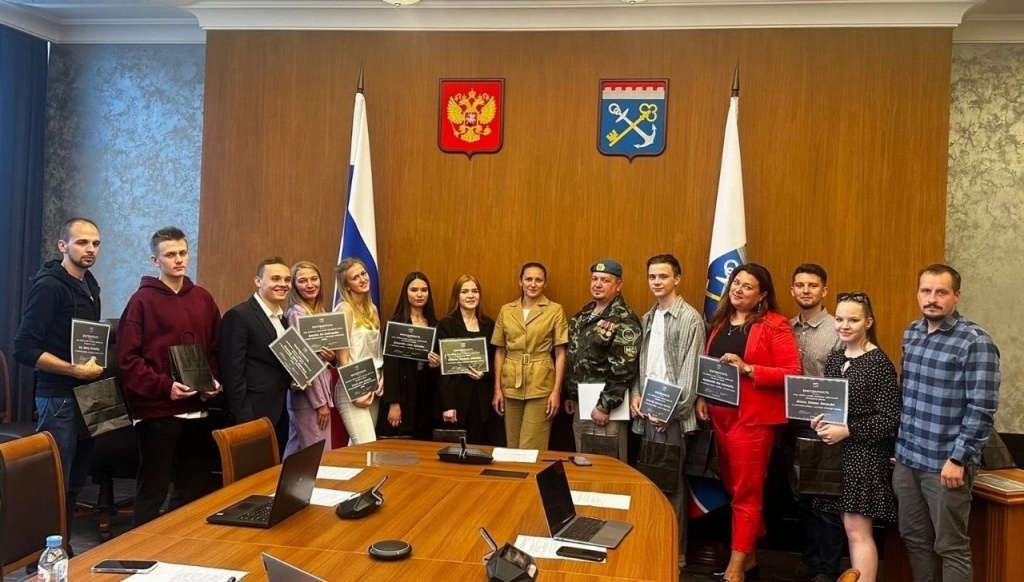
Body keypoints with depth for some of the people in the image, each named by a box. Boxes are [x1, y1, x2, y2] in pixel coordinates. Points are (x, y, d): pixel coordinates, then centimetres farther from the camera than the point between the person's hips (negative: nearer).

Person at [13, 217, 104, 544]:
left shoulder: (89, 286, 11)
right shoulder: (49, 286, -14)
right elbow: (23, 350, -20)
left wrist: (97, 365, 7)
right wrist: (76, 370, -20)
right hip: (58, 399, -8)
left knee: (75, 484, 15)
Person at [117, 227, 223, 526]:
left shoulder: (203, 298, 11)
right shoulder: (142, 300, -5)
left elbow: (216, 349, 16)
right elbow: (128, 359, -10)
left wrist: (215, 381, -1)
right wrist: (164, 386, -19)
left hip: (197, 410, 5)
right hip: (157, 409, -5)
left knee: (196, 489, 13)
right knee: (152, 490, 2)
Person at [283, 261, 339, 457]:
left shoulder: (321, 311, 10)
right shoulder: (296, 314, -14)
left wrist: (332, 357, -7)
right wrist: (320, 402, -16)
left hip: (322, 389, 8)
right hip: (307, 397, -8)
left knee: (297, 453, 15)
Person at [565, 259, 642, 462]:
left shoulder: (624, 320, -15)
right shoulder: (584, 315, 12)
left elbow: (623, 369, -21)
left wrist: (605, 406, -21)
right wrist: (570, 395, 16)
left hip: (602, 402, -8)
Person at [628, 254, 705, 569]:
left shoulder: (690, 318, -7)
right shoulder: (648, 318, 13)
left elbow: (690, 372, -11)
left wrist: (672, 410, -14)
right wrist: (635, 394, 0)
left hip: (671, 413, -6)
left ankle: (675, 552, 11)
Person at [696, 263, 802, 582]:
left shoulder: (775, 325, -8)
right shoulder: (721, 321, 12)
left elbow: (792, 374, -14)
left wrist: (747, 368, -22)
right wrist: (701, 396, 5)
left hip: (753, 418, -7)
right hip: (720, 416, 7)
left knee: (745, 494, 1)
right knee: (734, 489, 15)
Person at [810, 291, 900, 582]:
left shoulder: (879, 363, -13)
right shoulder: (835, 358, 9)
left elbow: (891, 419, -15)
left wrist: (847, 431, -19)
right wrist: (819, 421, -1)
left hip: (866, 456, -7)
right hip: (837, 453, 7)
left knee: (858, 529, -4)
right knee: (851, 527, 12)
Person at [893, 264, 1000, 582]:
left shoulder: (975, 341, -12)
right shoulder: (911, 333, 8)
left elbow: (981, 410, -15)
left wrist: (959, 459, -16)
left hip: (945, 463, -6)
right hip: (907, 458, 6)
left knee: (951, 548, 5)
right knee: (914, 538, 15)